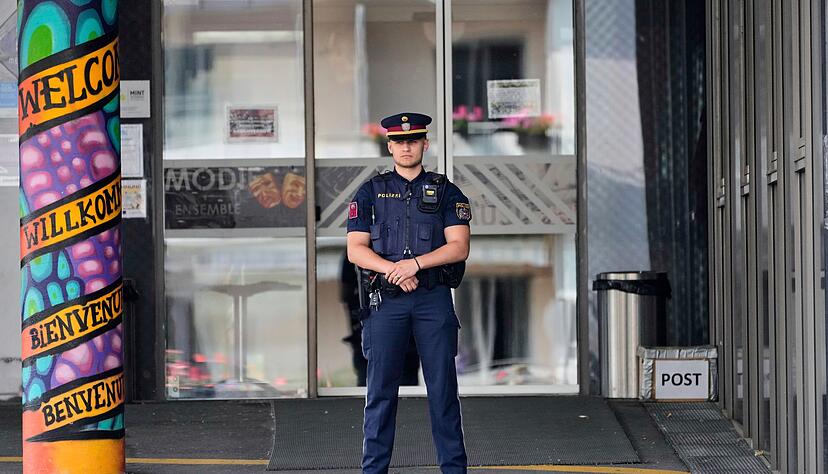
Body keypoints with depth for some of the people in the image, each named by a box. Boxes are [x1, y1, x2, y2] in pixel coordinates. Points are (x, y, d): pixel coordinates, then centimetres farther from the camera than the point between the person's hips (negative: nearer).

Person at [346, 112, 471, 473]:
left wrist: (415, 263, -15)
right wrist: (394, 270, -13)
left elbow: (459, 247, -2)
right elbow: (355, 249, 2)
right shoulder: (370, 193, 9)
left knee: (443, 387, 0)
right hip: (386, 301, 0)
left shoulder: (445, 192, 8)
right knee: (381, 388, 1)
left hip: (434, 299, 0)